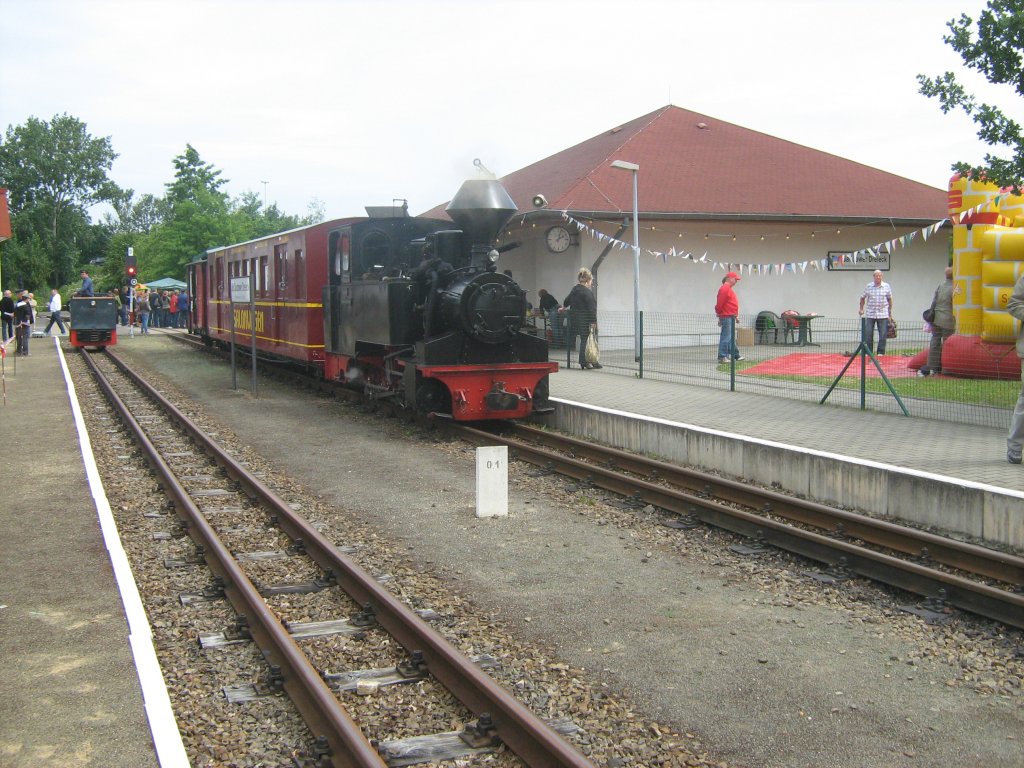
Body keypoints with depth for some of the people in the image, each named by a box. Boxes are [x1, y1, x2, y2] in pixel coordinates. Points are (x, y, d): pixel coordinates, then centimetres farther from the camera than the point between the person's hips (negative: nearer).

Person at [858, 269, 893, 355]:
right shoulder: (868, 286, 1)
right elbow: (862, 298, 13)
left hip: (883, 314, 0)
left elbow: (889, 299, 10)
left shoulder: (886, 286, 1)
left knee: (883, 335, -1)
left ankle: (881, 352, 7)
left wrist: (890, 312, 10)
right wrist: (861, 309, 8)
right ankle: (869, 352, 9)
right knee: (868, 334, 0)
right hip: (870, 314, 0)